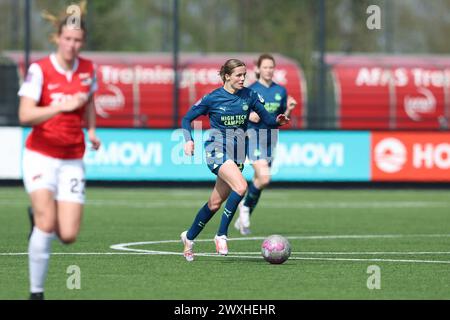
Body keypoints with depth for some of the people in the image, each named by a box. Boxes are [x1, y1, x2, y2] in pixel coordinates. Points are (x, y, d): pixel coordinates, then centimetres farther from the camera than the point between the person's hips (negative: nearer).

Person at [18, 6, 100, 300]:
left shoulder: (88, 69, 3)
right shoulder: (39, 70, -12)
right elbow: (25, 115, -23)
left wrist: (92, 130, 10)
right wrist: (62, 106, -34)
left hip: (72, 160, 4)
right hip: (40, 156, -4)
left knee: (68, 236, -5)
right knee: (46, 224, -22)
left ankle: (38, 218, 31)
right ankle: (36, 292, -7)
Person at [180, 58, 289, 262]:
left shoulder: (249, 96, 2)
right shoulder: (213, 98, -6)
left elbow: (266, 118, 4)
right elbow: (187, 119, 3)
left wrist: (277, 121, -19)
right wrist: (188, 140, -13)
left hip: (237, 154, 5)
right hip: (217, 151, -5)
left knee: (215, 203, 9)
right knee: (241, 186, -29)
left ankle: (189, 237, 31)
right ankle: (221, 235, -18)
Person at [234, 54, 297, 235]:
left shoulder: (280, 91, 8)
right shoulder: (250, 90, -5)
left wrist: (289, 110, -8)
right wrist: (248, 116, -19)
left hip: (271, 139, 5)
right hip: (253, 138, -5)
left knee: (259, 181, 9)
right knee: (264, 178, -21)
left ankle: (243, 220, 24)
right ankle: (246, 206, 5)